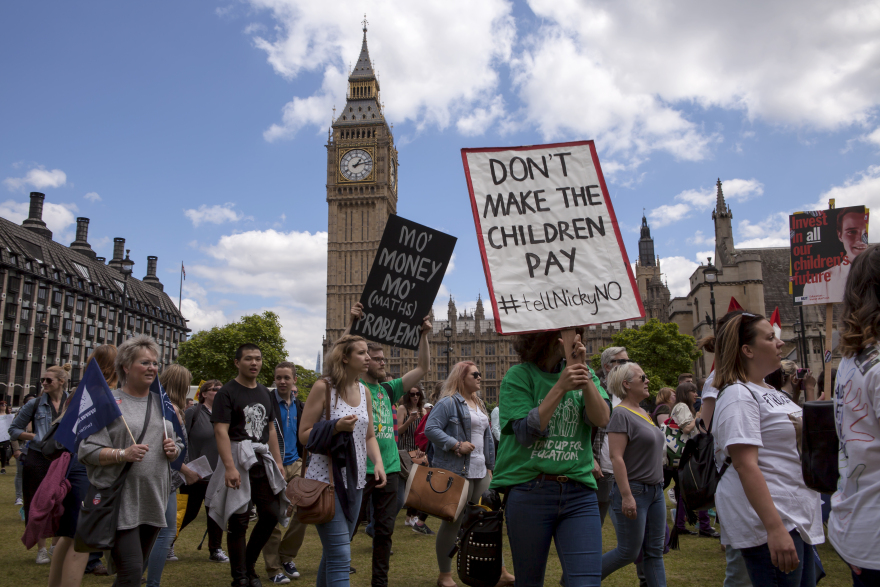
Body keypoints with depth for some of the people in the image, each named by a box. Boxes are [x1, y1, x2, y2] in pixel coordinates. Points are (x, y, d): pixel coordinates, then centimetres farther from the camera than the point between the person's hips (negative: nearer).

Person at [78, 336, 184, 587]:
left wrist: (173, 450, -1)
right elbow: (86, 451, -10)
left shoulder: (163, 403, 14)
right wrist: (122, 454, -23)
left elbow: (178, 446, 21)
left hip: (154, 500, 6)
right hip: (120, 500, -6)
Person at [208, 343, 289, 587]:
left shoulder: (265, 393, 14)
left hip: (262, 459, 6)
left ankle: (249, 564, 24)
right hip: (238, 458, -6)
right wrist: (230, 467, -24)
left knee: (271, 514, 4)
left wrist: (278, 461, 10)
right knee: (238, 521, 1)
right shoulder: (227, 393, -7)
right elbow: (221, 431, -15)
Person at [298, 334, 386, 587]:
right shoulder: (323, 387, -9)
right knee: (340, 556, -10)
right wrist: (336, 427, -23)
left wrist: (378, 463, -1)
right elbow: (304, 435, -8)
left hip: (354, 480, 7)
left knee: (334, 551, 16)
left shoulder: (364, 391, 10)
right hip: (326, 479, -6)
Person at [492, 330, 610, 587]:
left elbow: (602, 419, -4)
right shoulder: (519, 375, -2)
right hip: (529, 492, -2)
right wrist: (561, 387, -17)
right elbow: (525, 432, -12)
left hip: (579, 494, 3)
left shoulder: (583, 372, 10)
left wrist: (584, 375, -16)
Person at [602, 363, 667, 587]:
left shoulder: (643, 413, 13)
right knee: (628, 552, 0)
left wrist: (658, 487, 20)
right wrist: (627, 496, -24)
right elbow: (616, 457, -20)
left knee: (655, 552, 10)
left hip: (655, 491, 8)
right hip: (633, 492, -8)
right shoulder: (621, 414, -14)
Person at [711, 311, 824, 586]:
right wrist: (774, 529, -29)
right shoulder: (738, 395, -16)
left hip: (796, 517, 10)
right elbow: (745, 465, -24)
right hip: (767, 518, -10)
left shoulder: (771, 391, 14)